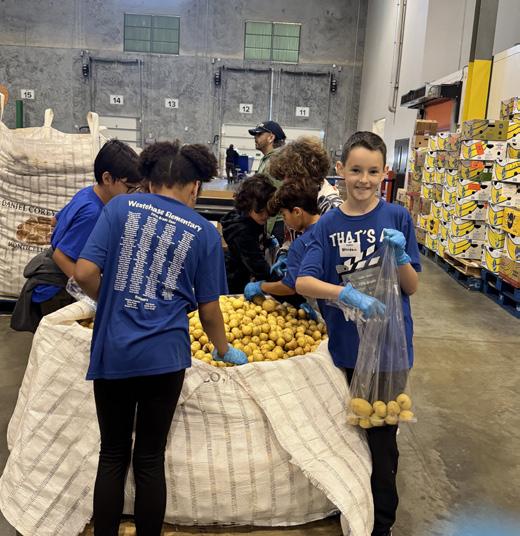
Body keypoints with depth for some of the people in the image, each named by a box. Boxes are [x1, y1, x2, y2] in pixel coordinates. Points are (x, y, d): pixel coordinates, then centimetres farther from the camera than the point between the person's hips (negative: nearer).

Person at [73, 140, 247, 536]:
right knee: (150, 459, 13)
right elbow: (208, 310, 4)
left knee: (113, 456, 16)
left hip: (112, 353, 1)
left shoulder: (121, 207, 0)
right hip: (164, 356, -1)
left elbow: (85, 273, -7)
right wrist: (225, 350, 22)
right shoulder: (205, 233, 1)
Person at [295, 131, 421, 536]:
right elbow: (304, 282, -15)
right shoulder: (329, 225, -3)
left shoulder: (397, 218, -5)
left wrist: (400, 256, -22)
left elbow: (412, 287, -3)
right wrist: (347, 294, -30)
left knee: (381, 436, 5)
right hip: (345, 346, 2)